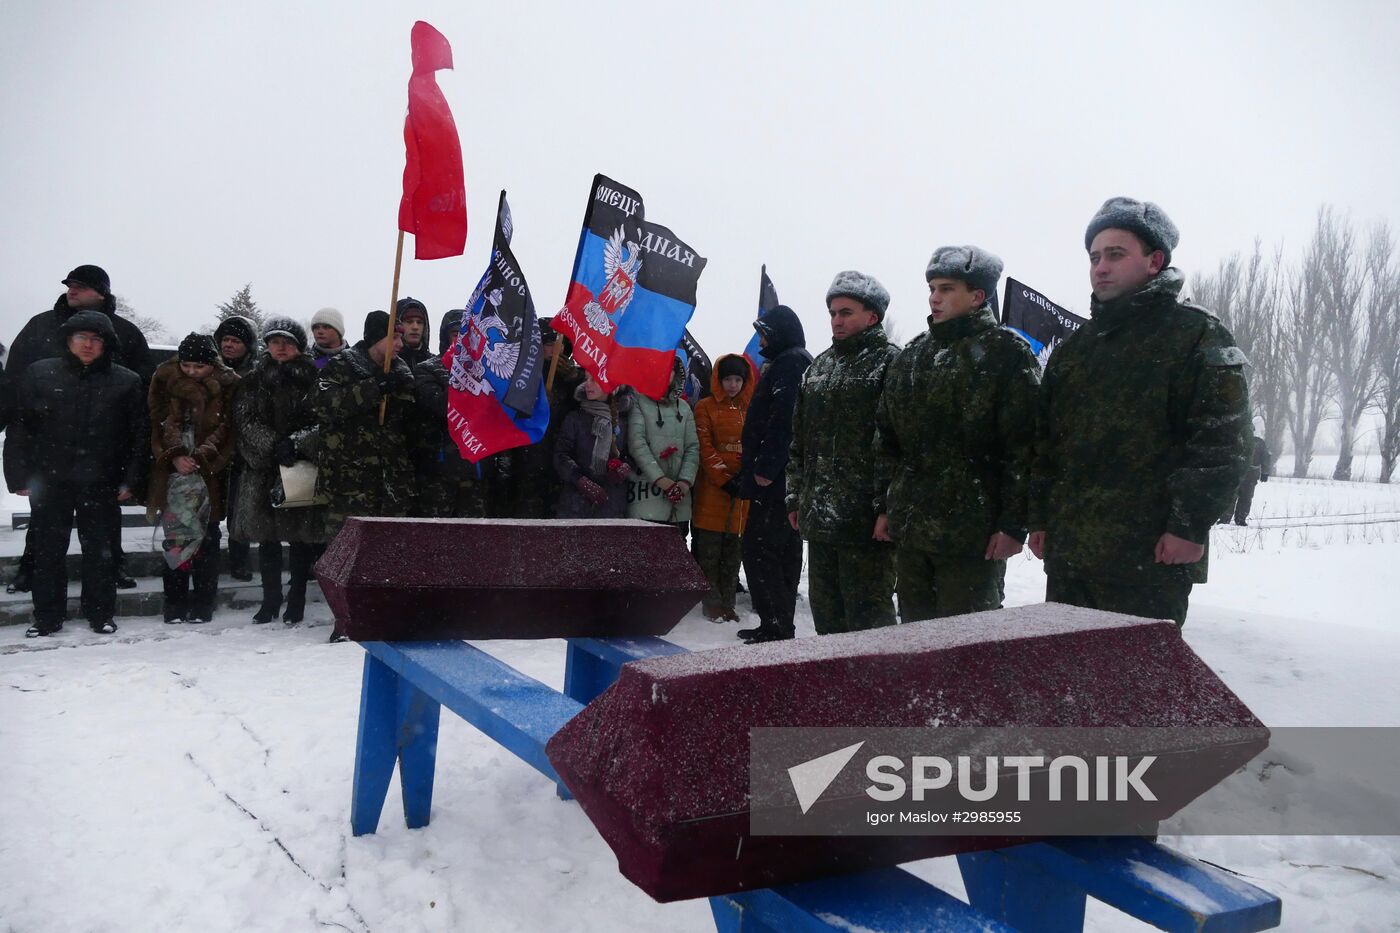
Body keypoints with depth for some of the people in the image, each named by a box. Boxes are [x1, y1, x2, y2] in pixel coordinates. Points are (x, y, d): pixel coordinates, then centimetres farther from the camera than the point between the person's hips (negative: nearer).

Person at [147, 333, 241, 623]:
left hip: (210, 474, -1)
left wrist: (200, 458, -20)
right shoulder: (165, 379, 4)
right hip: (173, 471, 2)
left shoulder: (228, 385, 0)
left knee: (207, 540, 3)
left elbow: (225, 428, -7)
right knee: (175, 539, 4)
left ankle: (203, 606, 10)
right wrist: (175, 455, -18)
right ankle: (175, 605, 11)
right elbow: (162, 422, -2)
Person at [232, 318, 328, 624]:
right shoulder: (254, 381, 10)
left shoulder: (313, 380, 2)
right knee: (266, 536, 6)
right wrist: (274, 445, -14)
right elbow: (246, 422, 0)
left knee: (301, 535, 0)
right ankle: (270, 600, 16)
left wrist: (295, 443, -18)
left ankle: (296, 601, 10)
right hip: (262, 469, 3)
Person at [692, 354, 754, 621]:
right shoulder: (706, 407, 1)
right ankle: (712, 603, 6)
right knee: (710, 547, -1)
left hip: (742, 488, 4)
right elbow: (704, 448, -6)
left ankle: (727, 603, 15)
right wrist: (724, 479, -13)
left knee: (733, 549, 8)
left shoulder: (750, 410, 13)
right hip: (712, 487, -4)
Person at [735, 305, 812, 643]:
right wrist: (757, 466, 20)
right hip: (785, 478, 11)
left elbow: (783, 418, -21)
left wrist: (765, 467, -22)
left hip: (776, 478, -11)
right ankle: (780, 625, 22)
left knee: (760, 550, -10)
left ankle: (775, 626, -8)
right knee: (784, 551, 13)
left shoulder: (791, 362, -10)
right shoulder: (793, 362, 23)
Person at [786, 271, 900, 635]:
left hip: (866, 520, -8)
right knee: (826, 612, 16)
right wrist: (796, 496, 17)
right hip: (819, 518, 8)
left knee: (867, 616, -2)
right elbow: (800, 440, 21)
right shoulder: (818, 367, 18)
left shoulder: (889, 362, -6)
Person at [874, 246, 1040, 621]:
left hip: (974, 537, -6)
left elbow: (1023, 448, -11)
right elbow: (887, 439, 18)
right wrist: (885, 506, 14)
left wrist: (1013, 524, -15)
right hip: (909, 533, 7)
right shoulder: (912, 356, 15)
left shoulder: (1007, 354, -5)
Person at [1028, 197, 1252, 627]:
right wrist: (1039, 519, 13)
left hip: (1151, 557, -6)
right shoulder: (1074, 347, 18)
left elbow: (1223, 441, -11)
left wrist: (1191, 526, -16)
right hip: (1067, 552, 7)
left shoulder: (1197, 334, -2)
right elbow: (1045, 440, 19)